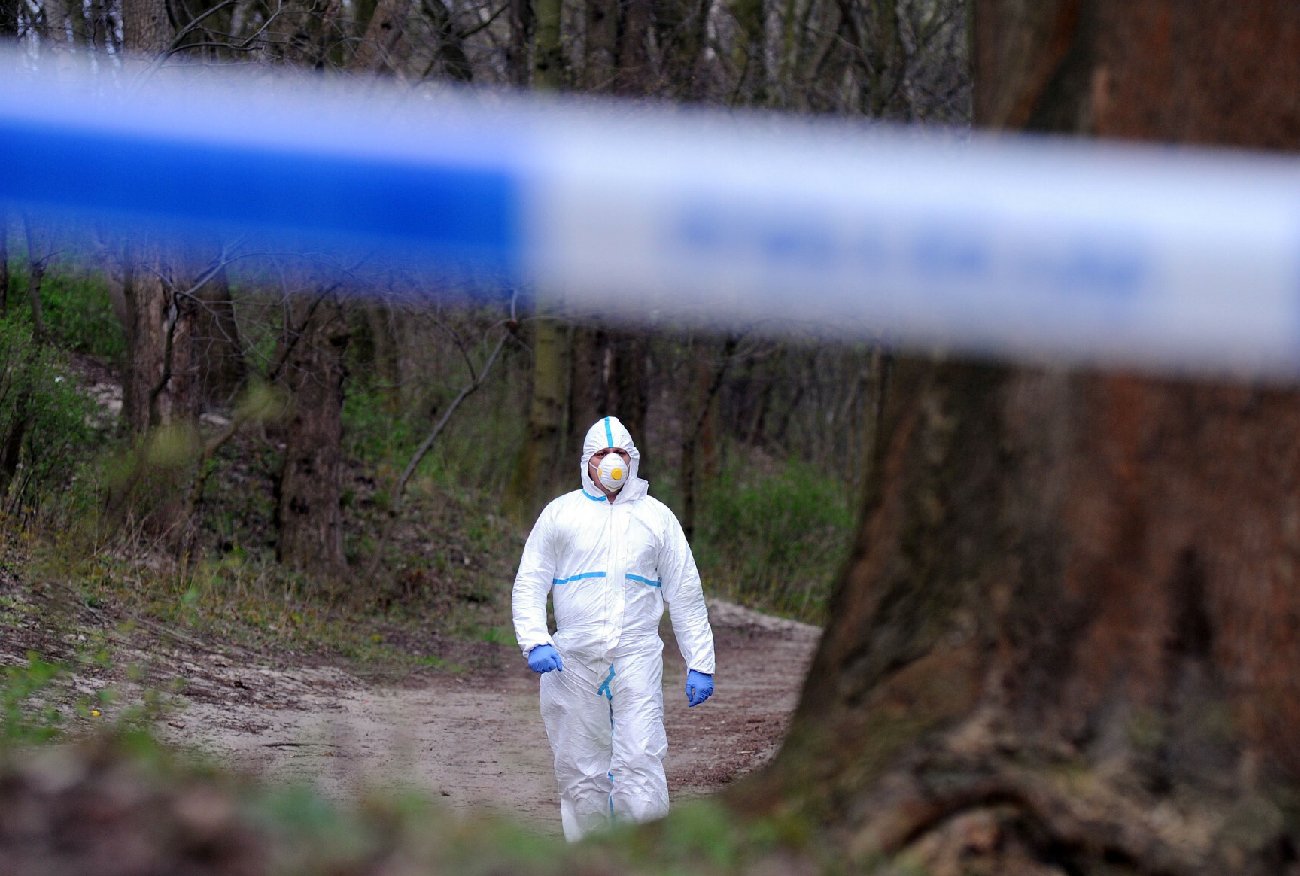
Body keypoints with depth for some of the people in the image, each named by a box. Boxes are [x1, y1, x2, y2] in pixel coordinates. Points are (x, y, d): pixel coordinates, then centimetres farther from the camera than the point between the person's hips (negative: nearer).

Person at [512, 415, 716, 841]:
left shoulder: (656, 517, 12)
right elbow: (528, 585, 7)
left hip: (637, 660, 0)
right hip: (573, 662, 1)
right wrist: (535, 642, -9)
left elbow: (686, 594, 15)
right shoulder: (560, 513, 9)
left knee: (640, 764, -13)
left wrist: (700, 664, 9)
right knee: (581, 774, 2)